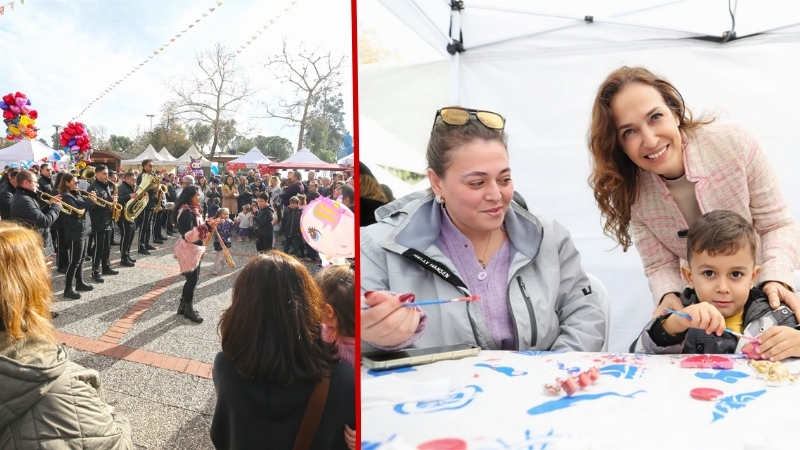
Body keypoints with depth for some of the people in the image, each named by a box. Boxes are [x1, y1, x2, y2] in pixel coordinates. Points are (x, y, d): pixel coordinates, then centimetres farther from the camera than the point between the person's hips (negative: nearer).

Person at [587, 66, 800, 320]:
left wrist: (776, 280, -29)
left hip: (765, 283, -1)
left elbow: (777, 225, -13)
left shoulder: (735, 144, -21)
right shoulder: (630, 192, -17)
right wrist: (669, 296, -31)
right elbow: (660, 266, -10)